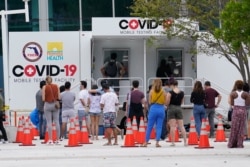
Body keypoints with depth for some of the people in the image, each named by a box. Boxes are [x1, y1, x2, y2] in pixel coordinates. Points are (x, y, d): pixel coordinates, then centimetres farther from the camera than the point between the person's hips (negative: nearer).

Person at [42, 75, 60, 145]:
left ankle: (50, 139, -5)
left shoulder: (45, 87, -4)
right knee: (56, 122, 5)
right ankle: (57, 139, 5)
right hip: (55, 105, 3)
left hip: (48, 105, -2)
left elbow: (43, 99, -8)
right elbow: (59, 97, 2)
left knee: (49, 122, -1)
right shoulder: (56, 86, 4)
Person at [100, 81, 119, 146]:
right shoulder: (114, 94, 5)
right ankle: (116, 141, 13)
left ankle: (109, 142, -5)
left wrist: (102, 107, 8)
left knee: (107, 128, -3)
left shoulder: (104, 95, -10)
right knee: (114, 127, 12)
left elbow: (102, 105, -13)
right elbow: (117, 103, 11)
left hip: (106, 112, -5)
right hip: (113, 111, 5)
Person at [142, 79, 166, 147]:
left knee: (149, 127, 8)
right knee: (159, 127, 4)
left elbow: (150, 102, 0)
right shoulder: (163, 92, 0)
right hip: (161, 109, 1)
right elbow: (165, 103, 1)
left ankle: (146, 142, 13)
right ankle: (157, 142, -2)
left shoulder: (152, 91, -2)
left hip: (153, 109, -1)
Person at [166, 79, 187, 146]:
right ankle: (185, 141, 3)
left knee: (172, 126, -2)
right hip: (179, 108, 4)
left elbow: (167, 102, -11)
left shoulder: (170, 93, -12)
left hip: (171, 109, -4)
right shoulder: (182, 93, 3)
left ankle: (173, 142, -3)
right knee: (181, 126, 7)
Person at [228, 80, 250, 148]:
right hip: (243, 111, 0)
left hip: (235, 110, 0)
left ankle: (232, 144, 7)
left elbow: (231, 103, -3)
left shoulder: (233, 93, -3)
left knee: (234, 128, 7)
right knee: (241, 128, 4)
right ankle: (240, 144, 1)